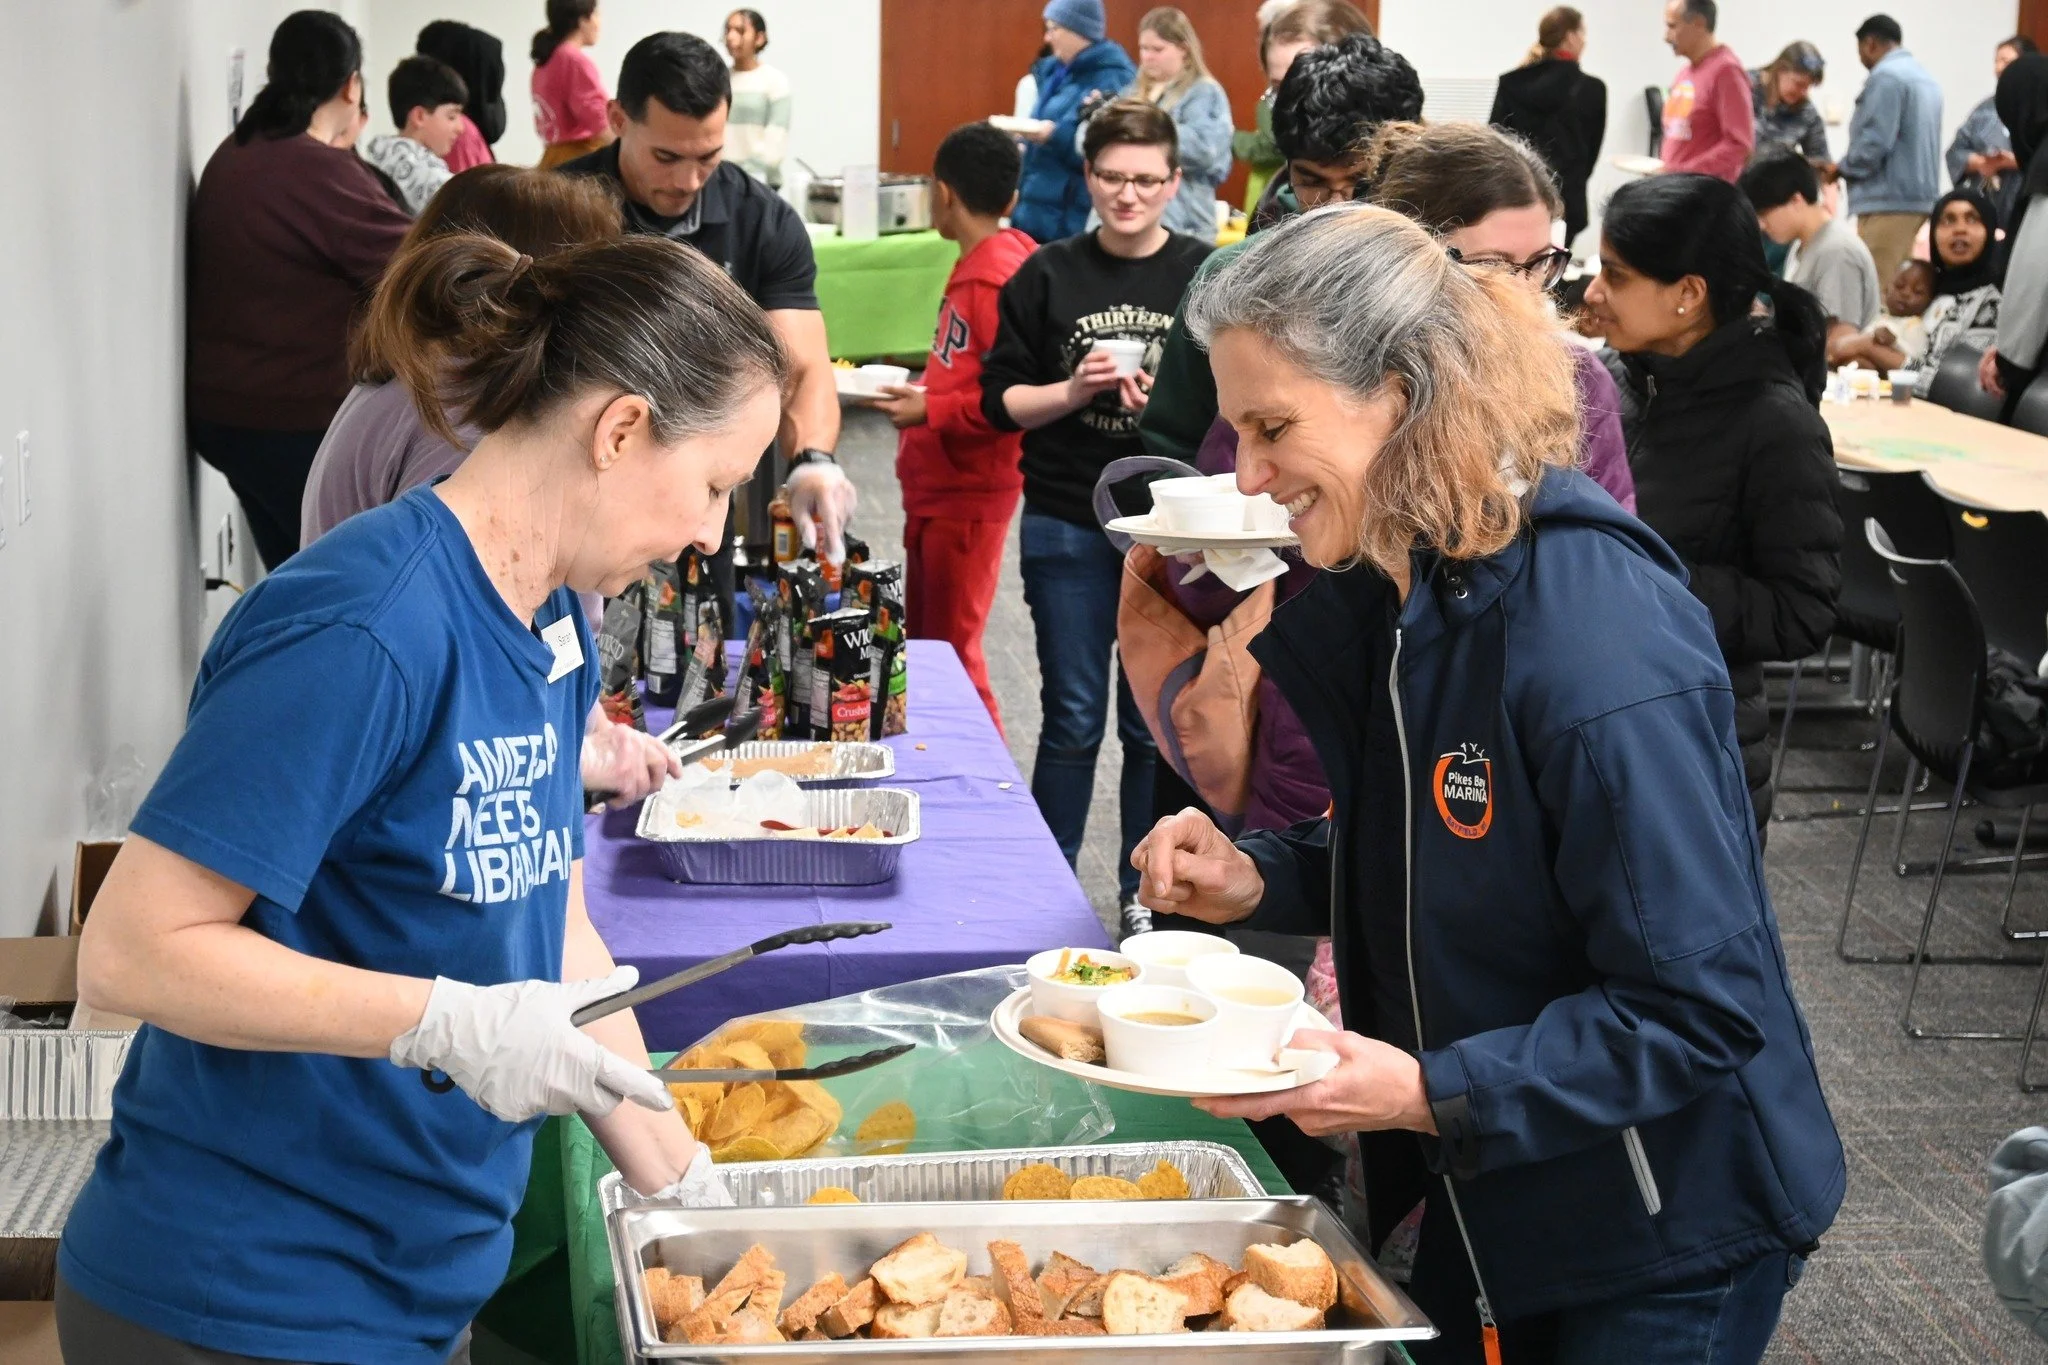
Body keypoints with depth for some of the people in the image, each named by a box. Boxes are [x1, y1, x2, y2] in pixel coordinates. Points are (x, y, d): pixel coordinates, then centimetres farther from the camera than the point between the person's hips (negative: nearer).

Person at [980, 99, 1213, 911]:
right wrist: (1073, 392, -13)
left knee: (1156, 724, 8)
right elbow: (1001, 400, 3)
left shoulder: (1207, 277, 0)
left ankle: (1144, 897, 21)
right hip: (1067, 527, 0)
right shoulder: (1047, 277, 2)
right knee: (1073, 720, 7)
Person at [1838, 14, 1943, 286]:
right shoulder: (1926, 77, 17)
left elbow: (1875, 142, -20)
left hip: (1889, 200, -9)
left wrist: (1842, 168, -3)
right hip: (1919, 194, 10)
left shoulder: (1885, 77, -12)